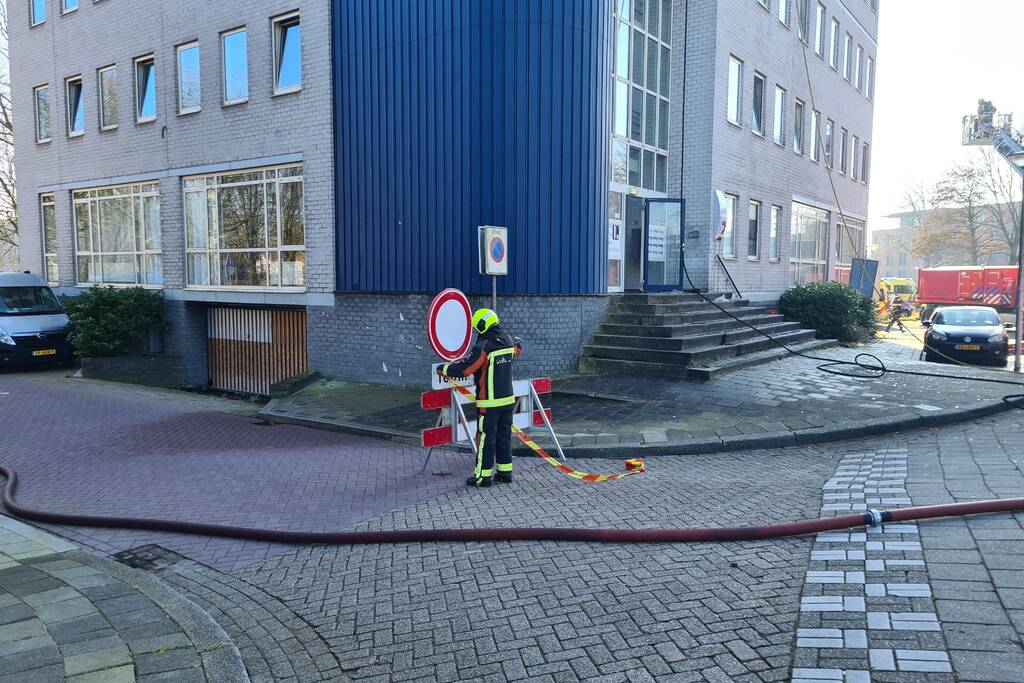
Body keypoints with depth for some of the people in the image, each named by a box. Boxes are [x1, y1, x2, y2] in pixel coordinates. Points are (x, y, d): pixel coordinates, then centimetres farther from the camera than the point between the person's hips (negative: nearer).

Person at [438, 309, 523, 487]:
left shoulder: (483, 347, -19)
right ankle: (505, 472, 22)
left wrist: (443, 369, -3)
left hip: (489, 402, -7)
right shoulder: (509, 342, 2)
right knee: (504, 436, 15)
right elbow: (518, 347, 27)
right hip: (508, 399, 7)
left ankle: (483, 476, 9)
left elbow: (462, 368, -19)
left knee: (485, 439, 2)